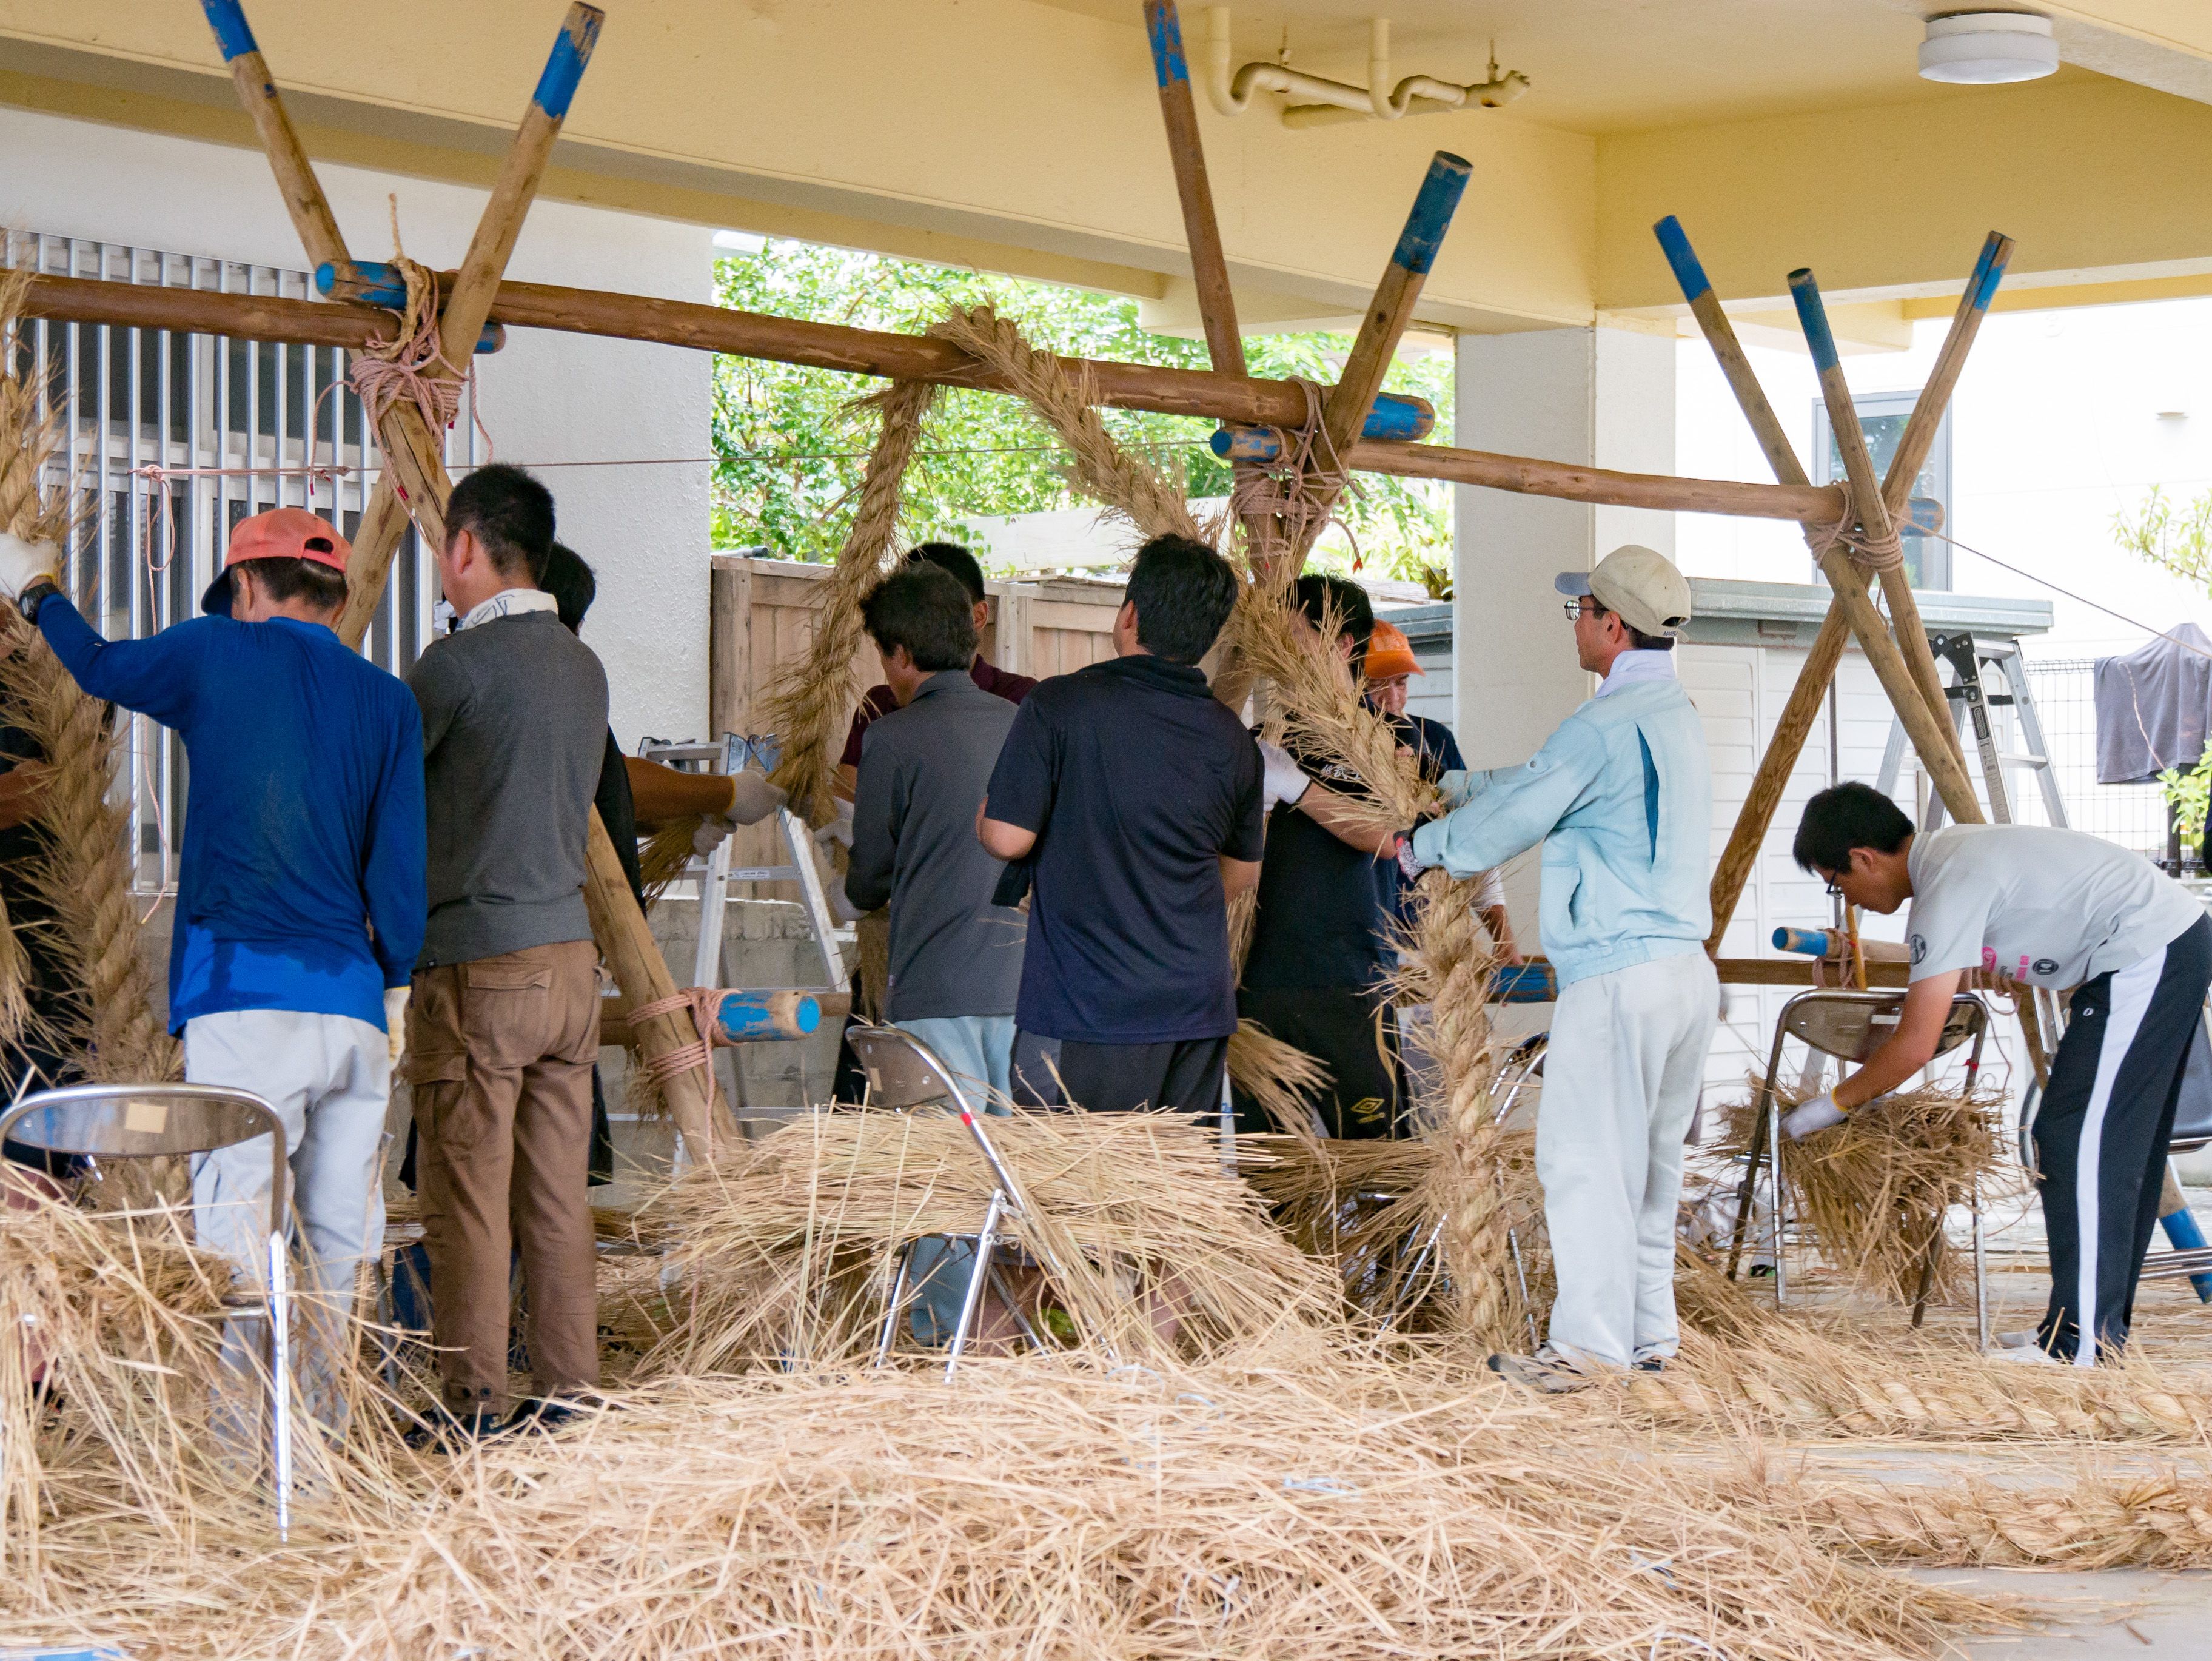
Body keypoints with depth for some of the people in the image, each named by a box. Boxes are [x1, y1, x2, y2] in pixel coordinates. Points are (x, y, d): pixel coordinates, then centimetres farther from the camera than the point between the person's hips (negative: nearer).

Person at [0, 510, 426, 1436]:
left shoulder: (218, 656, 4)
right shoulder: (388, 702, 11)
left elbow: (99, 667, 24)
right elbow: (400, 870, 8)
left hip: (244, 991, -4)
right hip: (354, 1007, 4)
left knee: (234, 1230, -6)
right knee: (340, 1239, 10)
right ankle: (330, 1438, 16)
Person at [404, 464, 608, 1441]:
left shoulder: (457, 663, -11)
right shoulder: (584, 667, 12)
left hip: (477, 965, -7)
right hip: (570, 956, 7)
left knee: (468, 1200, -2)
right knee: (557, 1197, 10)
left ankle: (473, 1410, 1)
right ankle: (568, 1393, 13)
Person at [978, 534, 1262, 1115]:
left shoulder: (1060, 705, -10)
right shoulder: (1232, 738, 6)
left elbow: (1008, 838, -12)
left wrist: (981, 812, 11)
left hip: (1086, 1008, -5)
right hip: (1199, 1007, 5)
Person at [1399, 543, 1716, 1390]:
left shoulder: (1603, 726, -14)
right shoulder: (1675, 715, 15)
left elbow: (1502, 826, -7)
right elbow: (1540, 781, 25)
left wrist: (1421, 843, 11)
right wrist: (1443, 786, 29)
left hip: (1618, 976, -9)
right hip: (1688, 967, 9)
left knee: (1585, 1160, -4)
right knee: (1651, 1161, 14)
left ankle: (1588, 1344, -4)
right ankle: (1649, 1329, 19)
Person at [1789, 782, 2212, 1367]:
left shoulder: (1949, 889, -18)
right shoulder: (1949, 855, 12)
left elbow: (1915, 1049, -19)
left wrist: (1834, 1103, -6)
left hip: (2145, 956, -11)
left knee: (2075, 1141, -9)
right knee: (2122, 1148, 14)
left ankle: (2082, 1341, -9)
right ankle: (2104, 1326, 20)